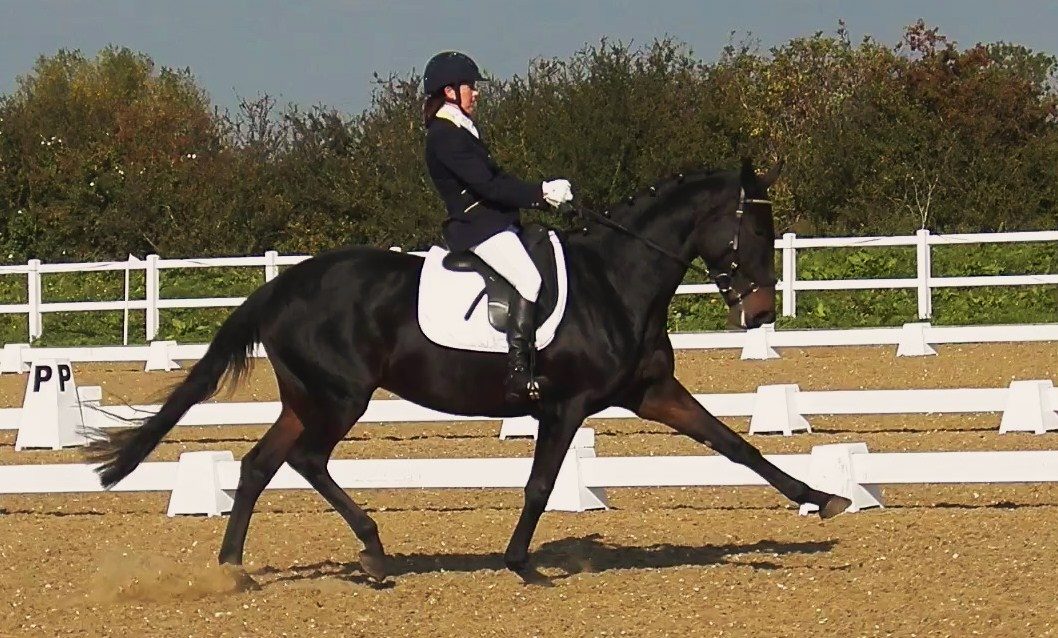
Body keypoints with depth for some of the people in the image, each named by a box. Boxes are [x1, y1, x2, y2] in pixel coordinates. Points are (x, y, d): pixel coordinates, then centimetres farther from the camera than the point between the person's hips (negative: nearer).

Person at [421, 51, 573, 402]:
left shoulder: (460, 131, 19)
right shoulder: (445, 136, -14)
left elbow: (498, 179, 17)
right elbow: (487, 185, -20)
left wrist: (545, 193, 5)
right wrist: (541, 192, -17)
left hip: (495, 222, 11)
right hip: (477, 226, -11)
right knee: (529, 279, -26)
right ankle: (517, 373, -33)